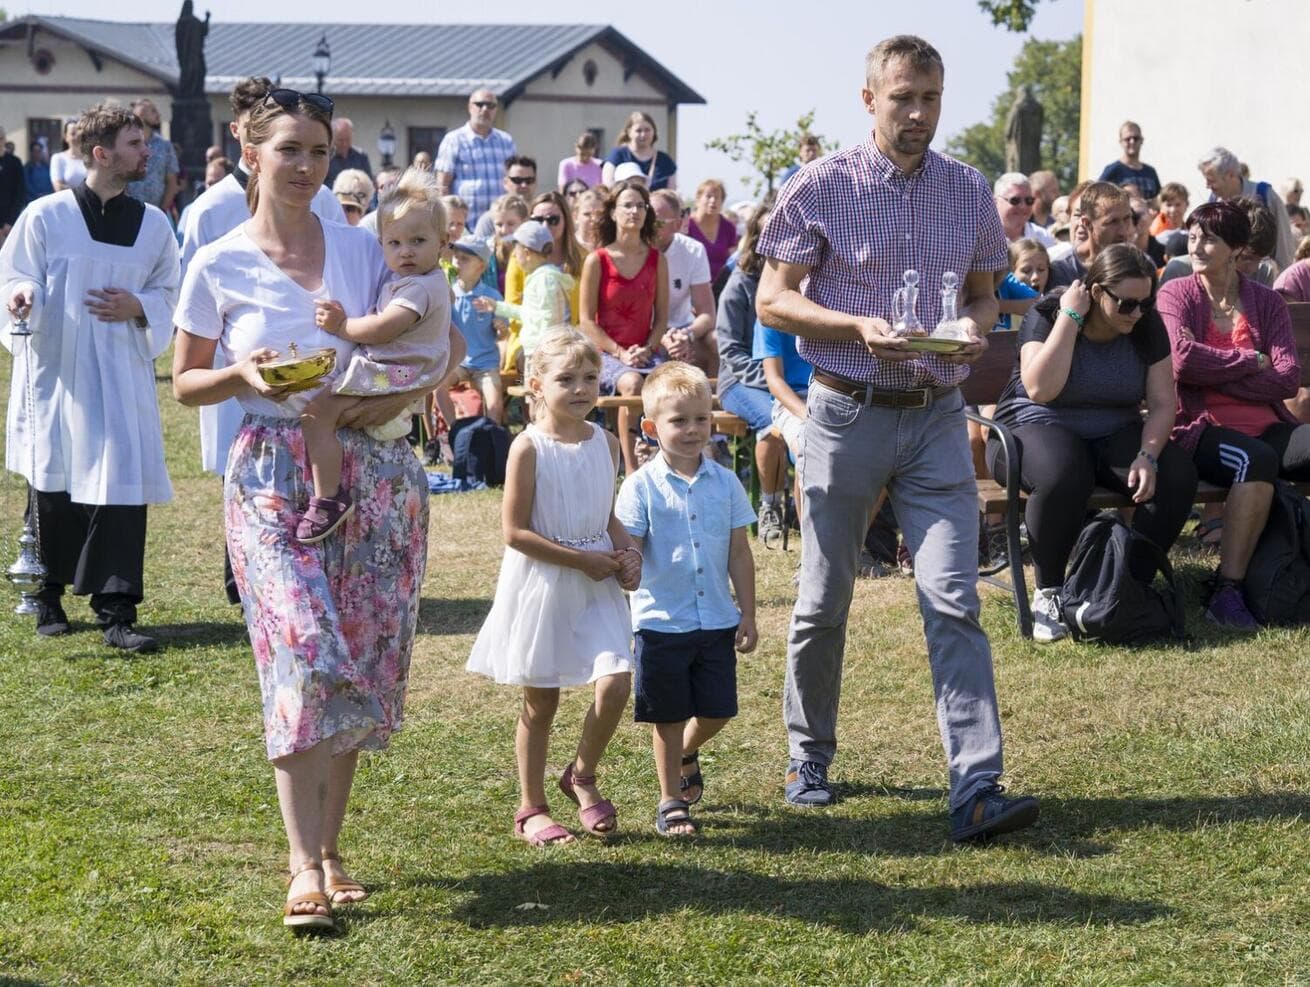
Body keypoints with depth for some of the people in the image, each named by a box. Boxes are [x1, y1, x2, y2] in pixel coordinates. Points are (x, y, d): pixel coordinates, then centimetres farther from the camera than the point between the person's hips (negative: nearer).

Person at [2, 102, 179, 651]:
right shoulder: (46, 217, -4)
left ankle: (116, 612, -2)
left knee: (122, 489, -7)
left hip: (122, 378, 2)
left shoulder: (152, 225, 6)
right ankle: (48, 599, 24)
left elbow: (168, 294, 15)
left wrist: (138, 308, -6)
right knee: (52, 491, 6)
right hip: (55, 374, -2)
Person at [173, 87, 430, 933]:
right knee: (305, 654, -17)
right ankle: (304, 864, -16)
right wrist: (245, 375, -12)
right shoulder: (219, 266, 1)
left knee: (361, 662, 3)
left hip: (372, 471, 3)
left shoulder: (364, 251, 6)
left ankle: (329, 847, 16)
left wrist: (394, 394, -8)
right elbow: (186, 382, 8)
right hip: (273, 475, -3)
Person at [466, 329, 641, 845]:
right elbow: (515, 532, -14)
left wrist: (627, 551, -3)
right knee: (540, 703, 6)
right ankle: (530, 807, 22)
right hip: (541, 587, -4)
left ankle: (582, 775, 13)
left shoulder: (605, 443, 5)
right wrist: (584, 560, -15)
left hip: (596, 588, 4)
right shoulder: (529, 448, -12)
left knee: (615, 682, -12)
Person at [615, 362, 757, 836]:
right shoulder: (641, 486, -8)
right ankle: (671, 802, 21)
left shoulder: (725, 483, 2)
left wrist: (748, 614, 5)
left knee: (717, 710, 10)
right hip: (661, 620, -3)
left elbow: (739, 554, 6)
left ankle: (686, 755, 41)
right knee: (668, 717, 6)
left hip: (717, 620, 3)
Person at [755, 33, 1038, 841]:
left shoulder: (970, 192, 6)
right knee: (824, 602, 8)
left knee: (954, 600, -8)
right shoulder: (823, 186, -3)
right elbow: (773, 299, -2)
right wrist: (860, 328, -18)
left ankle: (978, 789, -13)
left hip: (937, 416, 2)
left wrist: (975, 325, -8)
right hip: (847, 411, -1)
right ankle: (809, 760, 27)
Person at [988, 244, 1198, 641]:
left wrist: (1147, 455, -22)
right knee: (1064, 476, -40)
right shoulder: (1047, 315, -13)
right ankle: (1048, 593, -20)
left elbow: (1162, 403, -4)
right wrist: (1070, 317, -26)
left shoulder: (1147, 326, -1)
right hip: (1037, 429, -5)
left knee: (1178, 475, -24)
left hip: (1113, 437, 5)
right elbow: (1040, 389, -29)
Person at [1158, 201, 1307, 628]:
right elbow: (1182, 358, -12)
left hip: (1269, 428, 4)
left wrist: (1213, 372, -8)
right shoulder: (1176, 294, 8)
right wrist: (1252, 362, -2)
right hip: (1203, 429, -4)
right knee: (1256, 459, -37)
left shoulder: (1267, 301, 15)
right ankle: (1226, 590, -33)